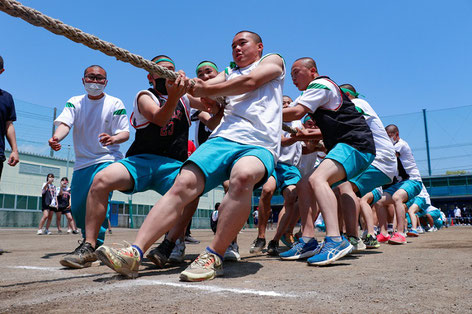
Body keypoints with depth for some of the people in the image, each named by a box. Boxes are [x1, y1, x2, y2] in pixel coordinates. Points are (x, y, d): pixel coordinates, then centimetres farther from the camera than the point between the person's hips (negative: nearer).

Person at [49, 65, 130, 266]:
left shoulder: (115, 103, 1)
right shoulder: (75, 102, 9)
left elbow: (126, 132, -5)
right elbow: (64, 123, -8)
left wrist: (114, 138, -29)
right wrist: (56, 138, -31)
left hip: (107, 159, -4)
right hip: (82, 161, 4)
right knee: (76, 208, 5)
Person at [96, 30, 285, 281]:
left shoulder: (273, 60, 22)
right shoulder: (228, 73, 32)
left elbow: (250, 82, 0)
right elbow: (204, 88, 12)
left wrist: (208, 90, 5)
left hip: (260, 145, -4)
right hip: (222, 138, 4)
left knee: (243, 175, -38)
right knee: (183, 184, -20)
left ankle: (213, 257, -31)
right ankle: (135, 253, -24)